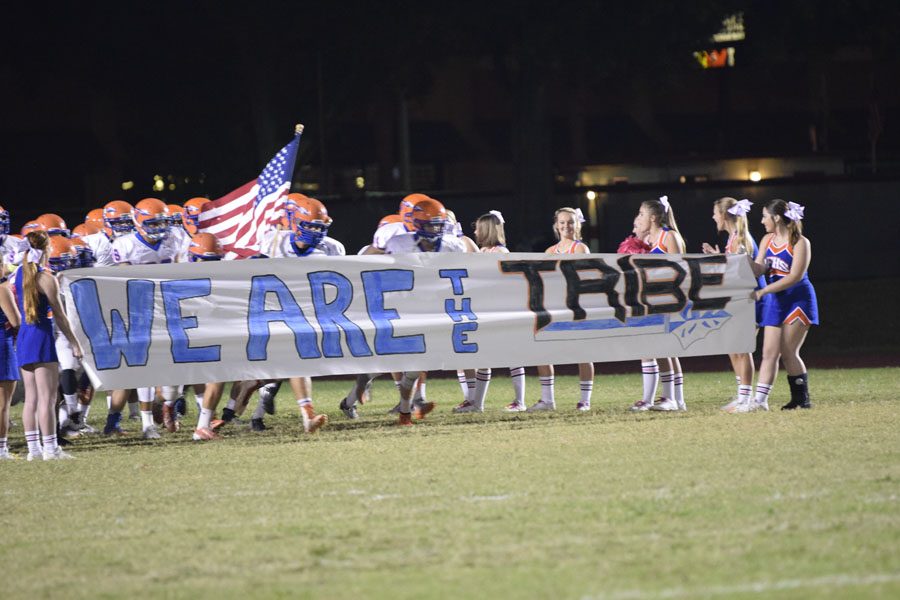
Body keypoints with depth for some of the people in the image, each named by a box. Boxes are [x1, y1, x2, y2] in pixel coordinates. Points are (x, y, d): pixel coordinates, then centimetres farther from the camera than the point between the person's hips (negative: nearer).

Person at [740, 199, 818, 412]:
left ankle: (802, 398, 5)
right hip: (775, 300, 6)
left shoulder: (800, 243, -12)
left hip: (798, 299, -6)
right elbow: (758, 269, 5)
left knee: (788, 352, -6)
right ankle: (760, 399, -5)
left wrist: (762, 292, -21)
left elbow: (795, 276, -19)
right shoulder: (768, 240, 10)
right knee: (769, 352, -1)